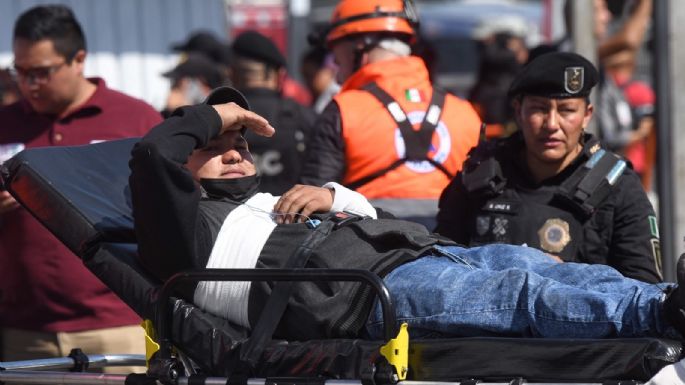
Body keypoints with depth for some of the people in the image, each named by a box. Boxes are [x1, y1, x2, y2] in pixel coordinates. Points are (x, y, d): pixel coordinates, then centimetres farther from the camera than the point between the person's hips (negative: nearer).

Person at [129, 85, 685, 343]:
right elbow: (152, 154, -1)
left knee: (527, 262, -18)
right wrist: (214, 116, 15)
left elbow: (368, 217, 38)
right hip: (360, 296, -9)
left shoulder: (273, 206, 40)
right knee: (526, 294, -29)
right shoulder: (193, 226, 17)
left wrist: (332, 197, 17)